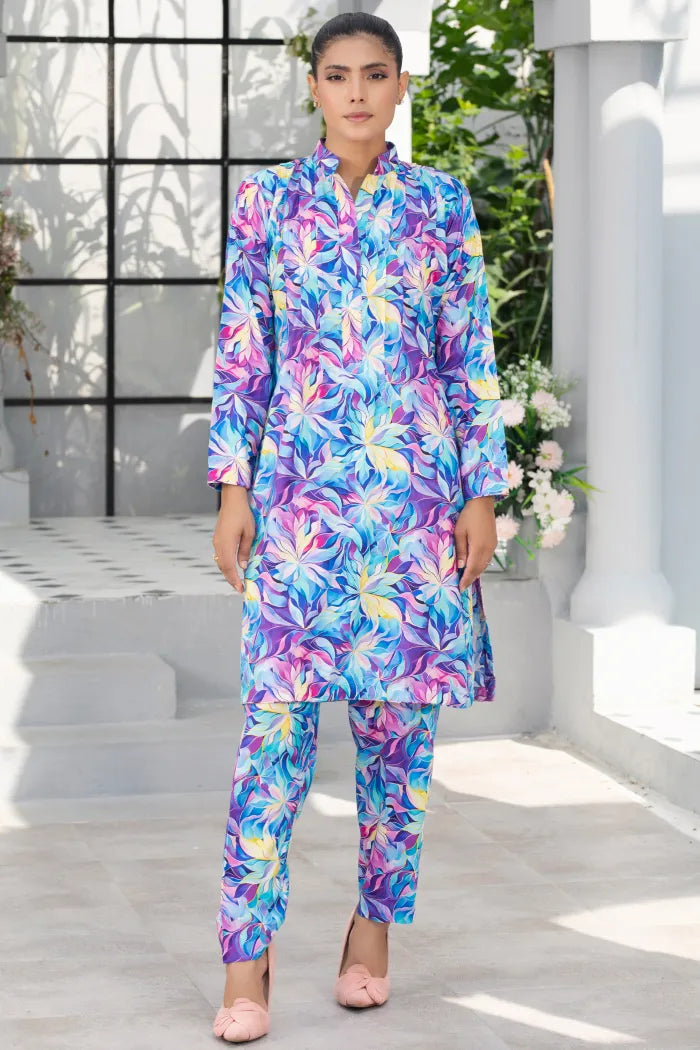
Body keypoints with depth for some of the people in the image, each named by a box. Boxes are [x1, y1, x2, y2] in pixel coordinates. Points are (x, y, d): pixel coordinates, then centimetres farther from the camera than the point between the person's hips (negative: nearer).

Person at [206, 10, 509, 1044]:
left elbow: (472, 359, 6)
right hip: (299, 491, -1)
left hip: (415, 493, 1)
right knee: (275, 722, -7)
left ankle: (375, 925, 22)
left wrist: (482, 493, 1)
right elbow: (240, 353, 5)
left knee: (397, 721, 5)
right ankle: (247, 967, -3)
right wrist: (232, 489, 0)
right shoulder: (266, 200, 6)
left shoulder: (441, 203, 6)